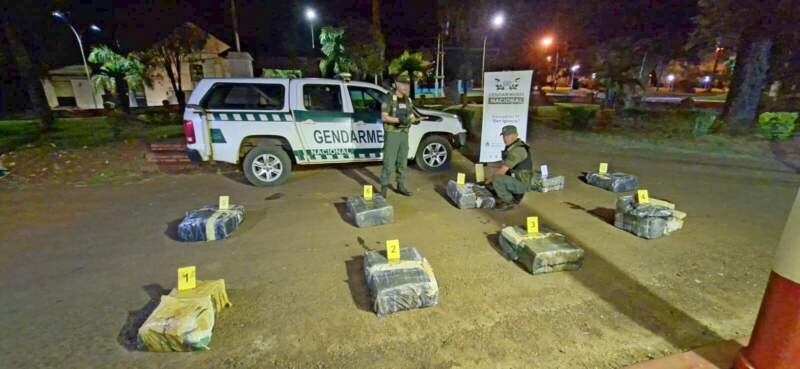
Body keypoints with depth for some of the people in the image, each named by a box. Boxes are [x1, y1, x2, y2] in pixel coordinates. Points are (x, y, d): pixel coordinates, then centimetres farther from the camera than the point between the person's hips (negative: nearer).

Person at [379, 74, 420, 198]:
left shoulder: (408, 100, 11)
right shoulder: (389, 98, -9)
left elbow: (411, 116, 14)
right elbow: (384, 117, -15)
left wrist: (416, 119, -10)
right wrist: (399, 120, -28)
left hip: (404, 134, 7)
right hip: (392, 134, -6)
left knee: (402, 162, 12)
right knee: (389, 163, -7)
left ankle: (401, 186, 23)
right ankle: (384, 188, 3)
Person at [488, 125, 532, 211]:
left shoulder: (517, 150, -25)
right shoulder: (512, 146, 7)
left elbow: (503, 170, -27)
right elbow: (503, 164, 15)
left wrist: (492, 177, -11)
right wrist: (494, 175, 2)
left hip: (520, 183, -10)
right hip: (516, 180, 10)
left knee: (496, 179, -29)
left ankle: (509, 202, -10)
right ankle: (515, 195, 14)